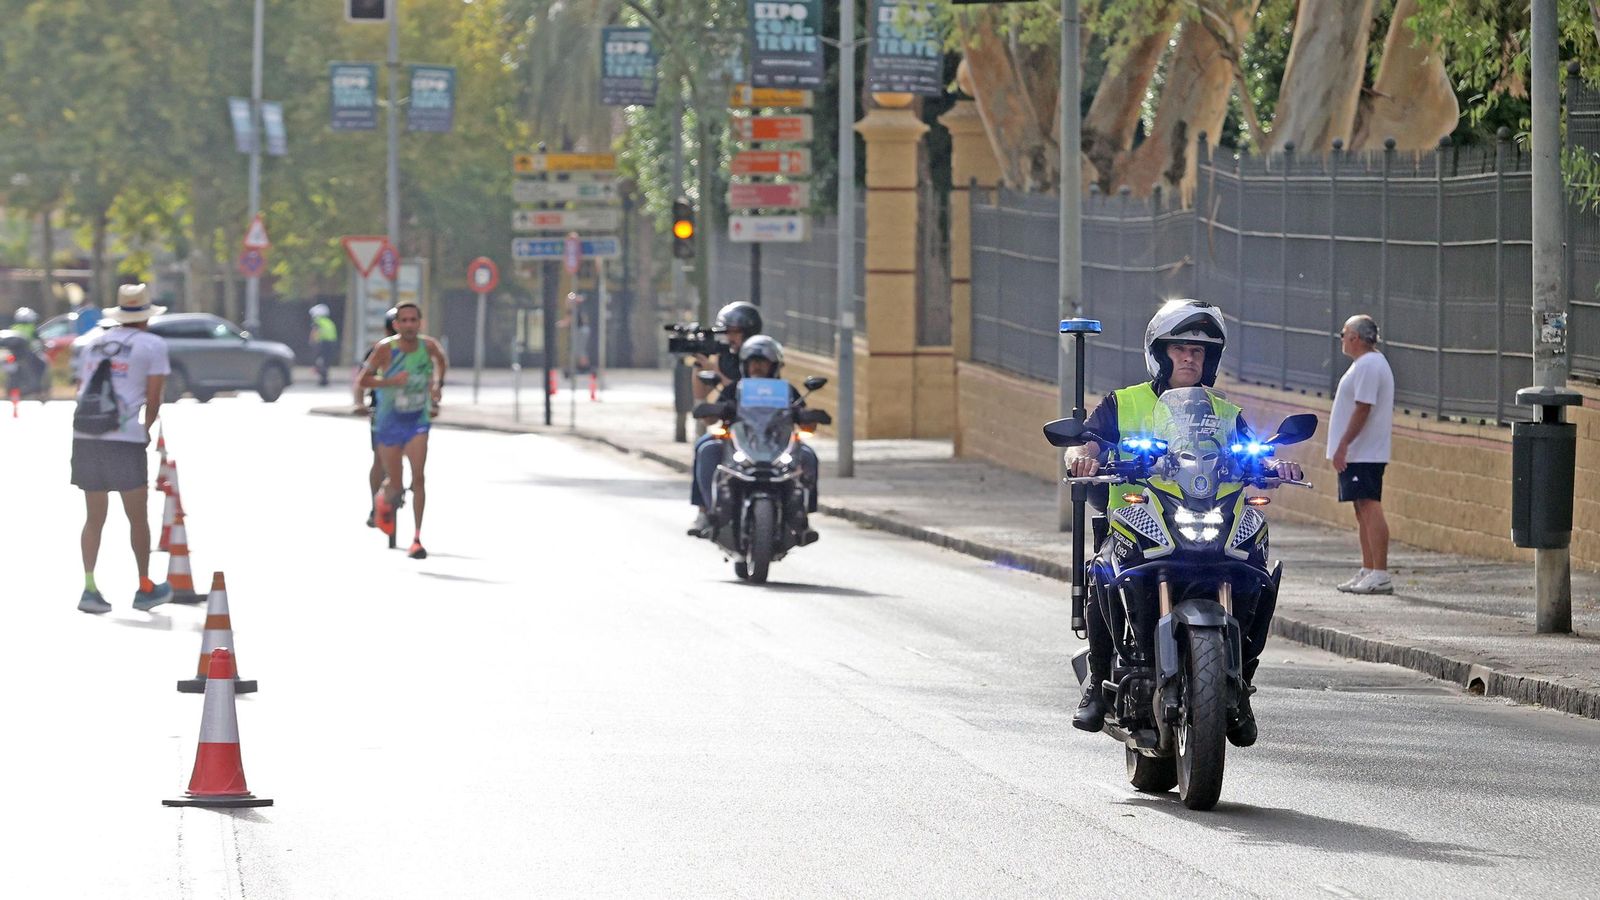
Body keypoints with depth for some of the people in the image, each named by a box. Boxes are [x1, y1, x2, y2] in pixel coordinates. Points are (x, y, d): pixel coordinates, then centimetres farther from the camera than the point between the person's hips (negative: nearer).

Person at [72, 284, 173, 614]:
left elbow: (80, 391, 18)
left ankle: (89, 587, -2)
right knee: (138, 518, 9)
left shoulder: (94, 345, 19)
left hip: (85, 438, 5)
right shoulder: (152, 345, 2)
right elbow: (154, 398, -5)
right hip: (125, 439, -5)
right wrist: (146, 431, 11)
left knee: (95, 517, 11)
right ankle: (145, 589, 18)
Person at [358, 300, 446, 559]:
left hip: (418, 421, 1)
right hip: (389, 422, -1)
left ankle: (417, 538, -9)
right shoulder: (385, 349, -17)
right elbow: (363, 379, -12)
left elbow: (440, 360, 15)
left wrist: (437, 384, 1)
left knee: (418, 477, -16)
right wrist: (391, 381, -27)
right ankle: (383, 500, 43)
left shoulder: (428, 346, -9)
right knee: (395, 484, 4)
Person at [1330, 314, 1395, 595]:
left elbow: (1362, 409, -22)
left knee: (1370, 508, -14)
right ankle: (1368, 572, 18)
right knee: (1364, 510, 13)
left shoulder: (1368, 366, -15)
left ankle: (1380, 575, -18)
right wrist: (1344, 446, 23)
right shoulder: (1367, 364, 19)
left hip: (1363, 453, -11)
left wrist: (1343, 445, -23)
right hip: (1360, 453, 11)